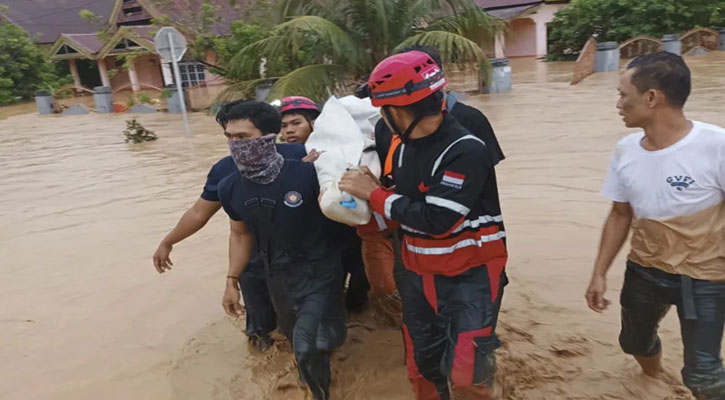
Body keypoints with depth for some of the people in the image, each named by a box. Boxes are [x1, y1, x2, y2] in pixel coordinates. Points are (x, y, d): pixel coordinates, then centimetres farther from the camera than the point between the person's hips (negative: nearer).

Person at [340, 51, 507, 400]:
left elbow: (435, 220, -28)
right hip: (417, 276, 7)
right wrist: (360, 192, -6)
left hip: (469, 278, -6)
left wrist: (373, 193, -18)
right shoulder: (402, 146, -1)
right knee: (421, 371, 18)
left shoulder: (466, 151, -24)